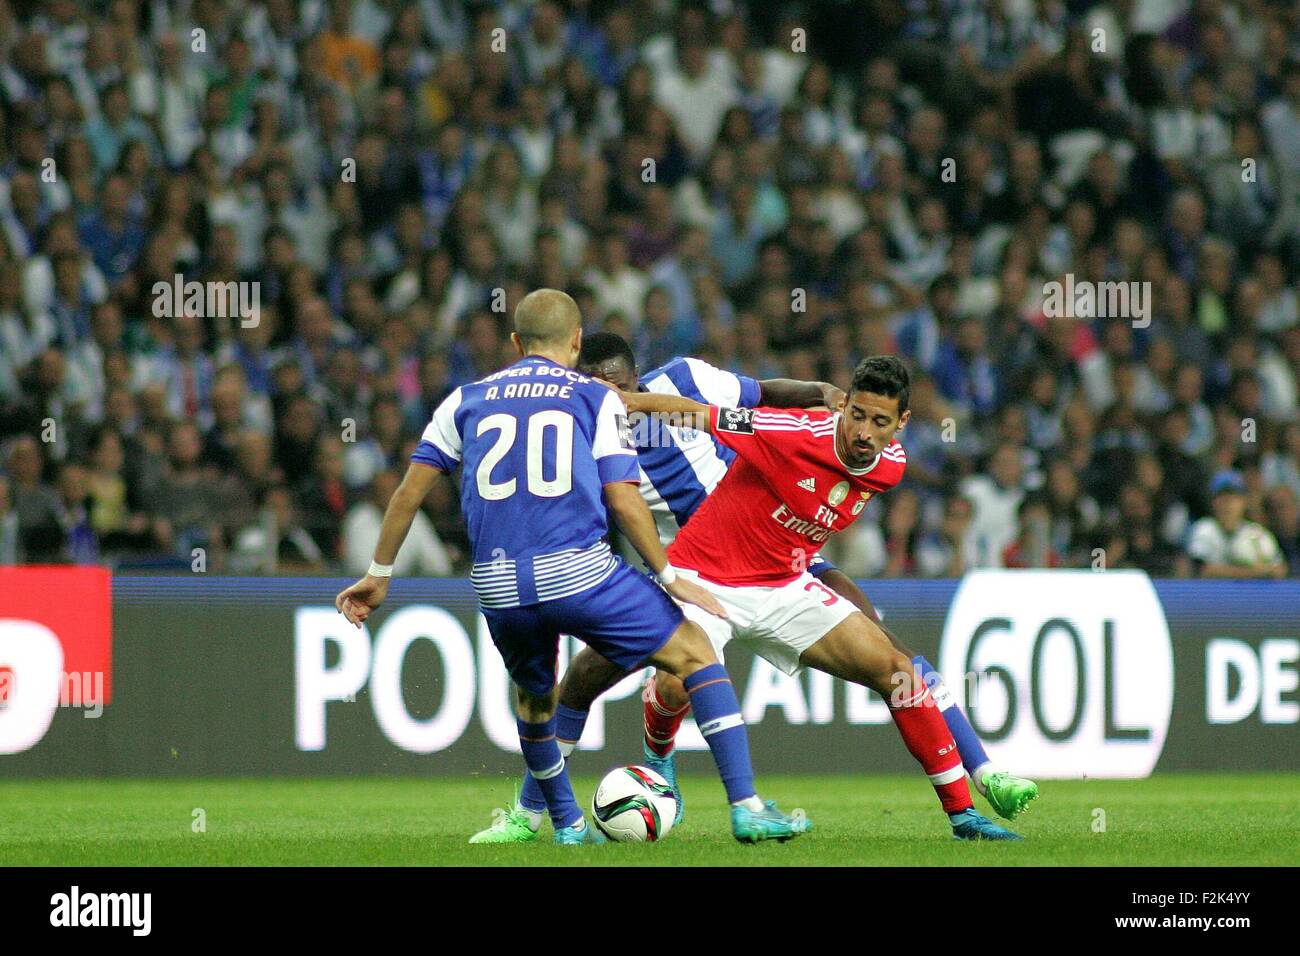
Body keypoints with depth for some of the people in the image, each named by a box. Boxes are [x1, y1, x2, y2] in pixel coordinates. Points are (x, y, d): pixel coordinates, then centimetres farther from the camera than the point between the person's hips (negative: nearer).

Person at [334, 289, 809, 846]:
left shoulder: (468, 400, 17)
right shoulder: (596, 399, 9)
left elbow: (410, 490, 16)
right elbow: (623, 501, 1)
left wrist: (379, 574, 25)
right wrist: (671, 579, 8)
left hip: (496, 586, 3)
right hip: (577, 570, -3)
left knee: (533, 695, 31)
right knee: (695, 654, 9)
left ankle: (567, 824, 34)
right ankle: (746, 809, 0)